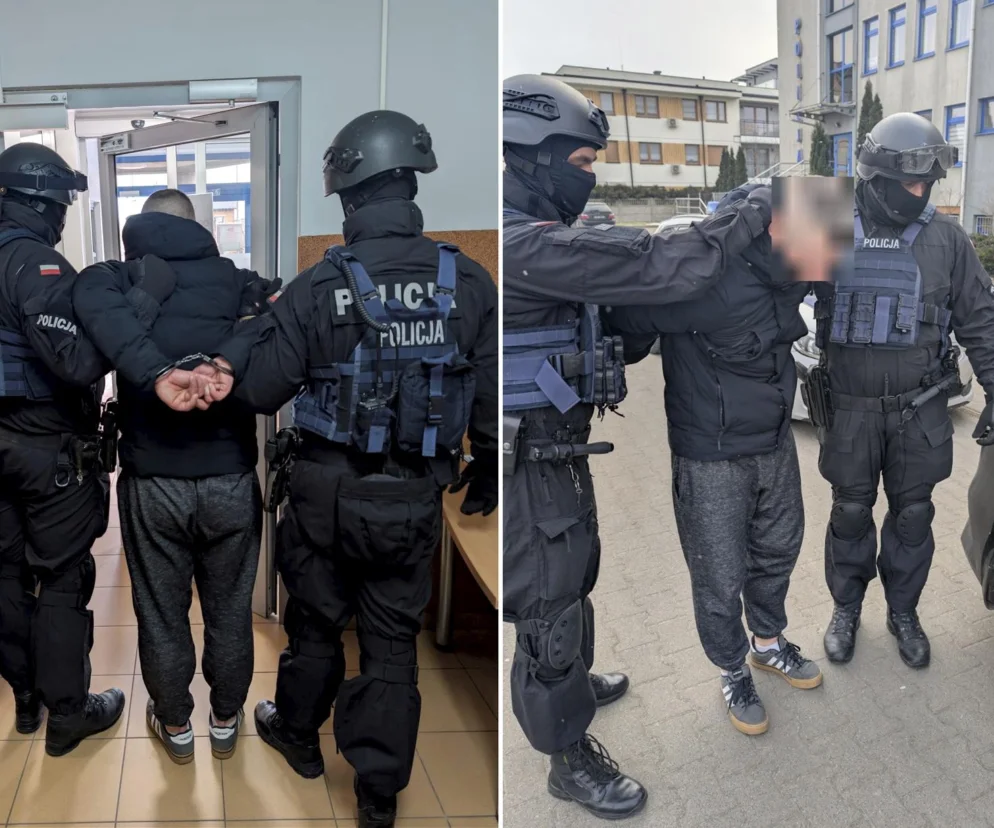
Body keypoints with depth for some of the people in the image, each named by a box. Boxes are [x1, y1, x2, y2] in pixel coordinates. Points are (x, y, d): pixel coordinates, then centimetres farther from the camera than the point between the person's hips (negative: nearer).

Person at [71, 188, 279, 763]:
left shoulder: (115, 277, -2)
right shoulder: (235, 279, 6)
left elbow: (97, 307, -23)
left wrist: (157, 375, -34)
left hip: (153, 483, -1)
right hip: (232, 480, 1)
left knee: (162, 614, 18)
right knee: (230, 611, 19)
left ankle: (175, 727, 36)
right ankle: (226, 722, 36)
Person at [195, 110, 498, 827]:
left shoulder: (318, 288, -15)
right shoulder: (470, 283, -9)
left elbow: (259, 390, -8)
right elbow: (491, 397, -3)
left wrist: (240, 333, 11)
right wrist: (487, 468, 13)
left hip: (328, 491, -1)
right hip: (414, 499, 1)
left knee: (317, 621, 21)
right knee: (394, 638, 14)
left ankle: (299, 734, 44)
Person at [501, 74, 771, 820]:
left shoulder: (540, 238, 9)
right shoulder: (522, 245, -26)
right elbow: (656, 269, -28)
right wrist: (746, 219, -16)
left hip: (555, 450, 10)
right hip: (530, 462, -10)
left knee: (571, 578, 27)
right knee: (549, 602, 5)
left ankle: (573, 683, 51)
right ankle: (571, 758, 24)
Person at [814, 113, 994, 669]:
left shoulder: (946, 237, -2)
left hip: (921, 411, 1)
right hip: (851, 408, 0)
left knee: (912, 515, 12)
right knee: (851, 512, 11)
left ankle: (903, 611, 32)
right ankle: (847, 608, 31)